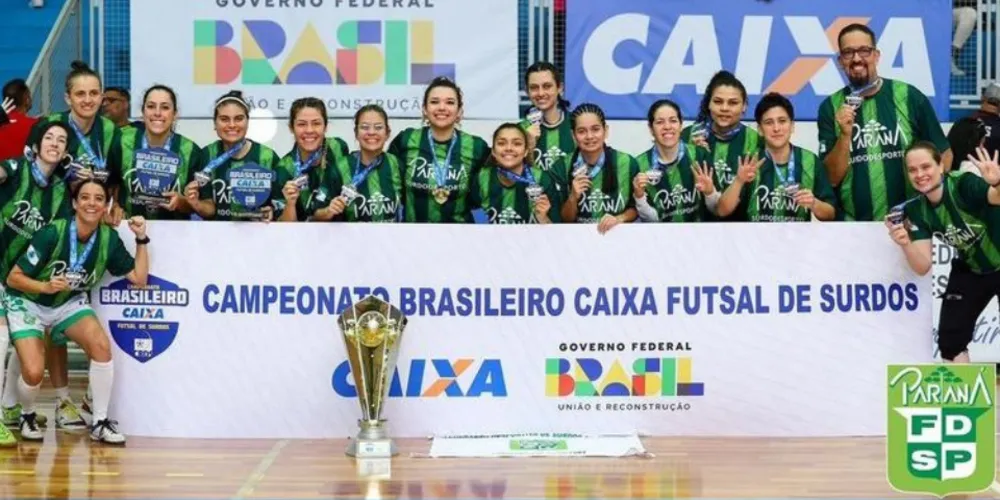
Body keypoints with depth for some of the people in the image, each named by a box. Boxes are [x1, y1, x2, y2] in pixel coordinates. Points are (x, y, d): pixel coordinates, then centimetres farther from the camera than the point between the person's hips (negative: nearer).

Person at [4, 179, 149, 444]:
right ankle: (27, 416, 15)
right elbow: (13, 278, -20)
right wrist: (45, 286, -37)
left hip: (69, 303, 4)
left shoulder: (109, 238, -12)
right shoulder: (52, 233, -26)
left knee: (101, 345, -24)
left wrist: (141, 239, -18)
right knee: (34, 373, -21)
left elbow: (139, 278, -10)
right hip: (28, 303, -4)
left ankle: (100, 423, -10)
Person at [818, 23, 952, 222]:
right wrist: (845, 135, -16)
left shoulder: (909, 97, -5)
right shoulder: (831, 107, 0)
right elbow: (831, 178, -3)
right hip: (853, 226, 1)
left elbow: (943, 154, 5)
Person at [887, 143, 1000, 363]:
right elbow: (923, 267, -14)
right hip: (970, 270, 5)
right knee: (949, 337, -1)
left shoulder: (964, 184, -29)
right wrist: (905, 244, -33)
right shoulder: (916, 210, -13)